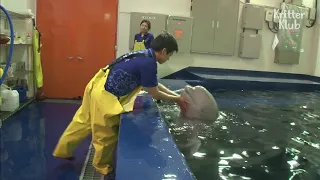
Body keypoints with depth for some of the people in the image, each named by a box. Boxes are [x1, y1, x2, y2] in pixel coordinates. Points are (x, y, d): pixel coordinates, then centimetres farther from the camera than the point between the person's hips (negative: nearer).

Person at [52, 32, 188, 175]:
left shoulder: (144, 56, 8)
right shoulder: (148, 63, -22)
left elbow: (155, 84, 17)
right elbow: (154, 93, -11)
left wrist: (176, 95, 14)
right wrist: (176, 99, 2)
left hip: (98, 87, 9)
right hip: (103, 95, -9)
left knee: (83, 122, 24)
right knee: (107, 135, 10)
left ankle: (63, 151, 43)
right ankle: (103, 167, 33)